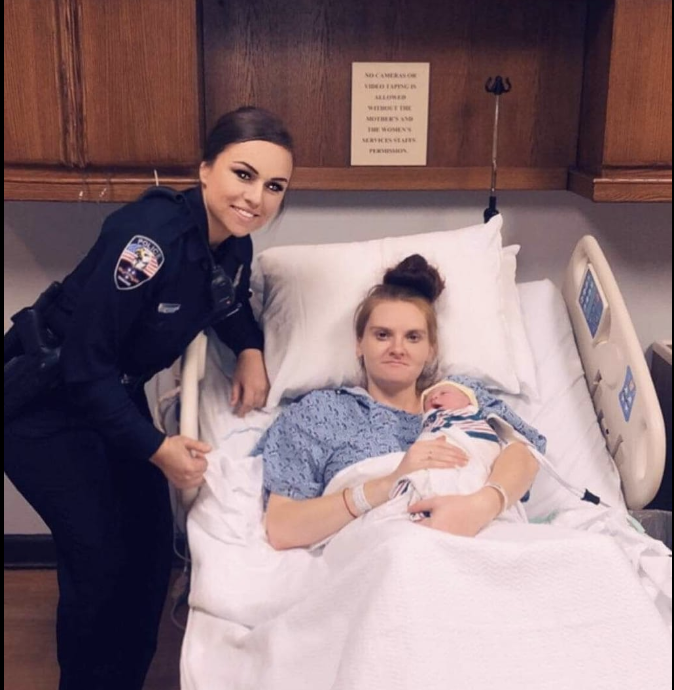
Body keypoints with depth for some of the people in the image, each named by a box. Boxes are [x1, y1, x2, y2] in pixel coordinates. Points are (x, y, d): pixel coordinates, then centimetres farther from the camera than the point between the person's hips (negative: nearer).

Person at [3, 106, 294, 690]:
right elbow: (84, 365, -29)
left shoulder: (234, 244, -8)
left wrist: (250, 350, -5)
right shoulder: (149, 238, -32)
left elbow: (231, 301, 15)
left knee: (153, 545, 9)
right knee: (100, 560, -5)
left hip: (118, 395, 8)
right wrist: (156, 448, -27)